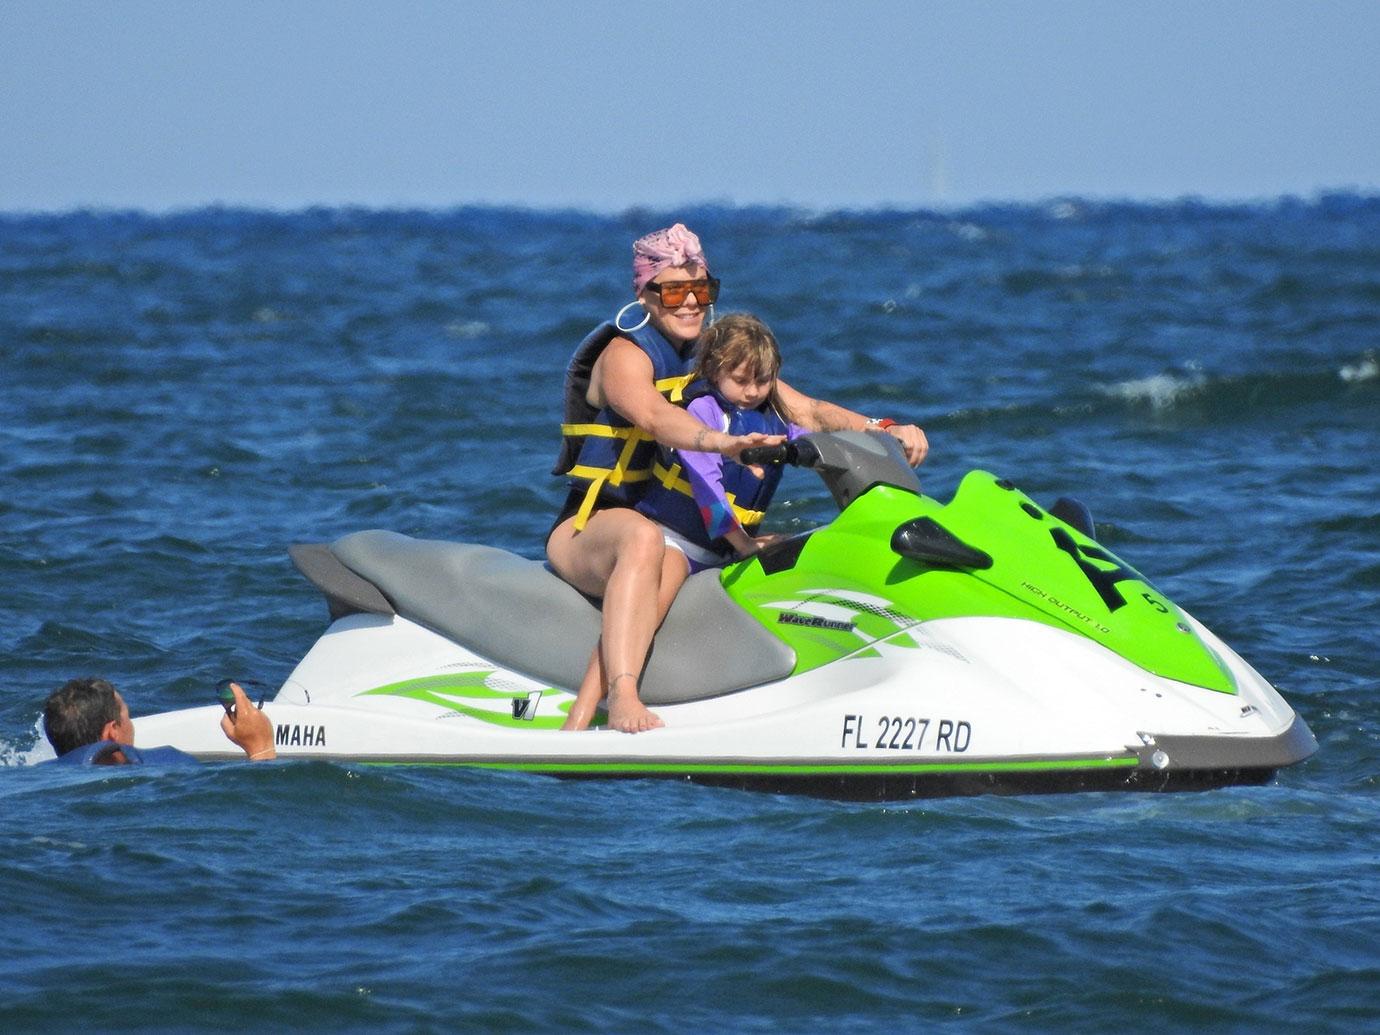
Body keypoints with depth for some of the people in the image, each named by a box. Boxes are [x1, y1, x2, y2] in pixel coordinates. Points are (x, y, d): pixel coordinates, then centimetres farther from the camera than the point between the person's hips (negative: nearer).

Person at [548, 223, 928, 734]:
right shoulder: (625, 354, -10)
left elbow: (804, 410, 6)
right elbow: (651, 416, -33)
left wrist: (888, 431, -11)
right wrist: (722, 442, -53)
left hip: (687, 531, 7)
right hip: (595, 524, -7)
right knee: (645, 541, -40)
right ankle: (622, 697, -57)